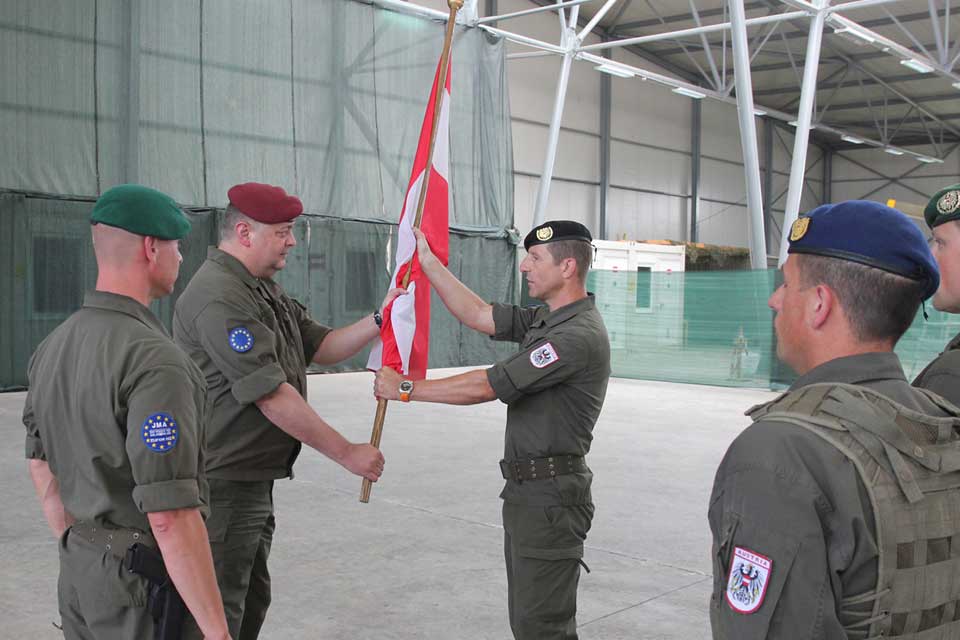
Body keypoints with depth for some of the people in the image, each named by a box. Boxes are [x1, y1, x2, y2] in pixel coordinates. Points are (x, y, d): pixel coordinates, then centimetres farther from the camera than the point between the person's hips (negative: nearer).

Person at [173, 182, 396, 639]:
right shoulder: (220, 297, -21)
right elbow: (273, 396, -24)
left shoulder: (264, 290, 12)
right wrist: (346, 453, -19)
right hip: (222, 486, -10)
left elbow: (322, 347, 12)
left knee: (252, 601, 20)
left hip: (255, 480, 10)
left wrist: (380, 319, -2)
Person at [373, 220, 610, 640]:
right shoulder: (545, 320, 11)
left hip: (550, 496, -10)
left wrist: (406, 389, -13)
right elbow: (478, 316, 13)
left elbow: (487, 386, -22)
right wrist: (427, 260, 12)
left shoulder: (579, 335, -21)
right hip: (526, 492, 10)